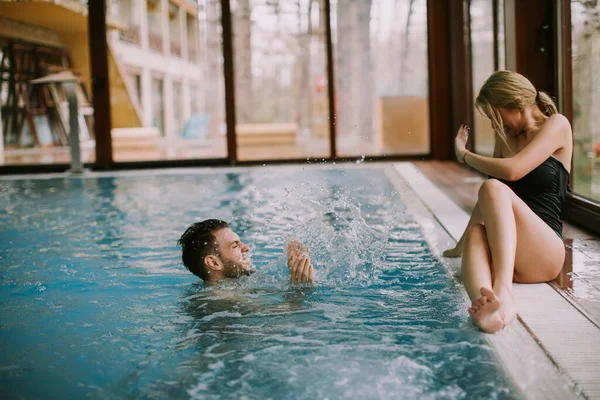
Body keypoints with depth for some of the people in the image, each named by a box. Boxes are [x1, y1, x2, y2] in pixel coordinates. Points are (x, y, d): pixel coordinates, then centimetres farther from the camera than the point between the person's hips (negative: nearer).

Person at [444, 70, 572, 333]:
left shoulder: (556, 125, 2)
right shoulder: (506, 136, 22)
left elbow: (512, 170, -15)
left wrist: (465, 155, -1)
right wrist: (462, 244, 26)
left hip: (544, 251, -5)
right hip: (501, 256, 5)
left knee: (494, 189, -31)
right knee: (477, 233, -33)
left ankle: (503, 291, -51)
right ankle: (485, 304, -65)